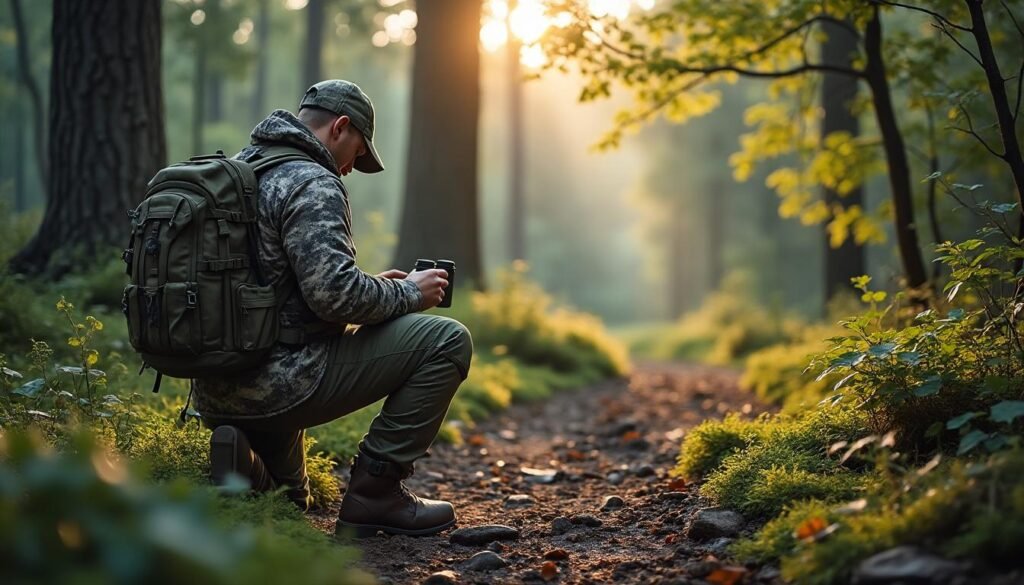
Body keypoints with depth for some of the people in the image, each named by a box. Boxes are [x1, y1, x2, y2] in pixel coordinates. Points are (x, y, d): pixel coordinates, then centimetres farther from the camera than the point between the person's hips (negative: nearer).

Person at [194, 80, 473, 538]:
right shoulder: (312, 184, -13)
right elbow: (334, 293, -24)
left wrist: (373, 287, 19)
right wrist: (408, 294, -6)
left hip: (213, 391, 10)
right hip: (274, 386, -10)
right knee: (447, 341, -3)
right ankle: (374, 491, 0)